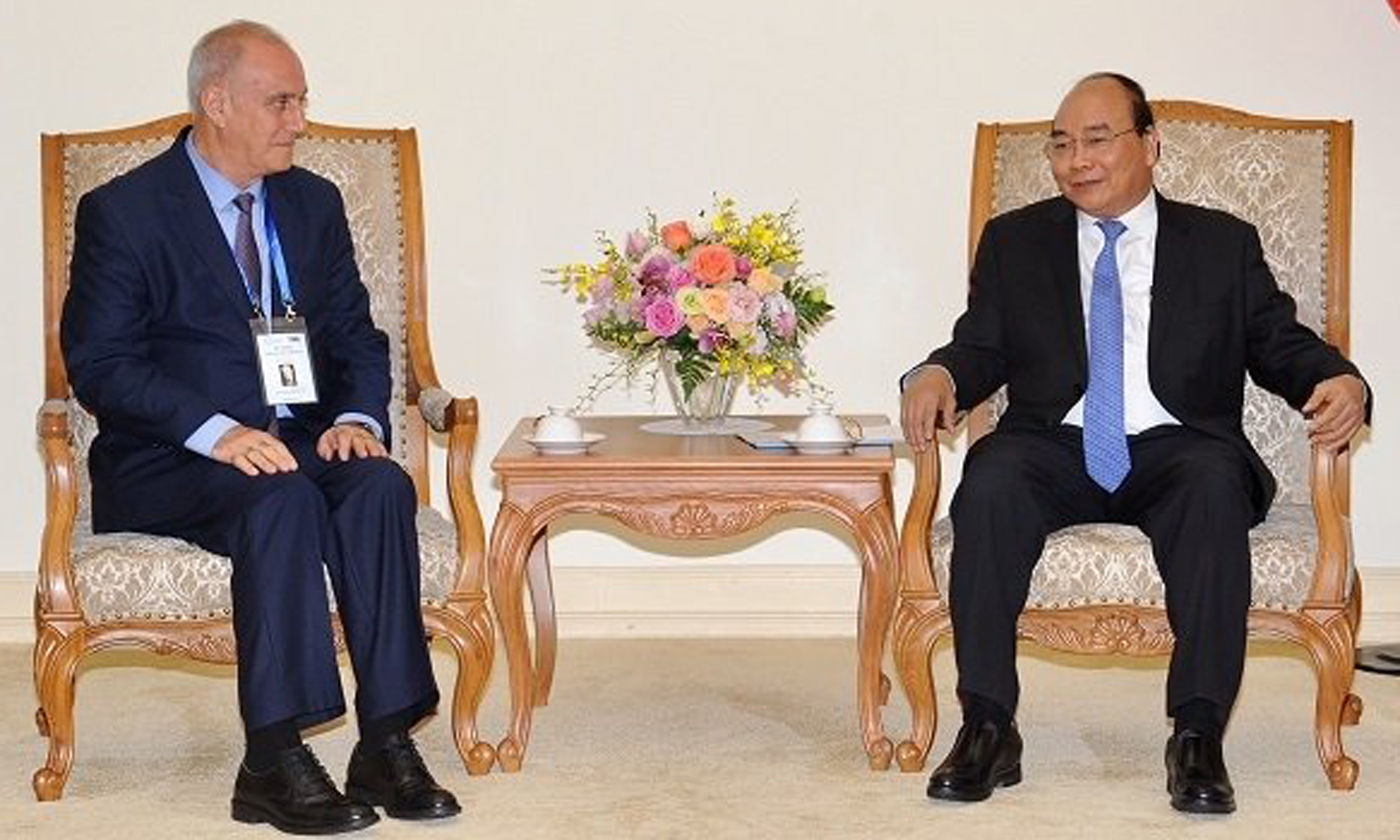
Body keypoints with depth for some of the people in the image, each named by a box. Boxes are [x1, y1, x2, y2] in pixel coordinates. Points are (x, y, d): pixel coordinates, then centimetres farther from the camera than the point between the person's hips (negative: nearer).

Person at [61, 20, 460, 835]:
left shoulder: (315, 202, 13)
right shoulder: (122, 211, -3)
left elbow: (357, 338, 13)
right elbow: (99, 363, -10)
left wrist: (358, 417, -11)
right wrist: (214, 432, -25)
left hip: (303, 441, 5)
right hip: (167, 464, -4)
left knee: (380, 483, -28)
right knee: (281, 497, -35)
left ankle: (387, 744, -28)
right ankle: (274, 763, -33)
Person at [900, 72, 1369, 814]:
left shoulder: (1223, 243, 16)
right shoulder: (1014, 241, 19)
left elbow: (1281, 344, 11)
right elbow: (982, 348, 13)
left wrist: (1340, 382, -11)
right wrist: (938, 375, -11)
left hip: (1175, 451, -1)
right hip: (1056, 448, 1)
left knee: (1215, 485, -36)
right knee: (991, 483, -33)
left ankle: (1198, 737, -35)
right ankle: (988, 730, -29)